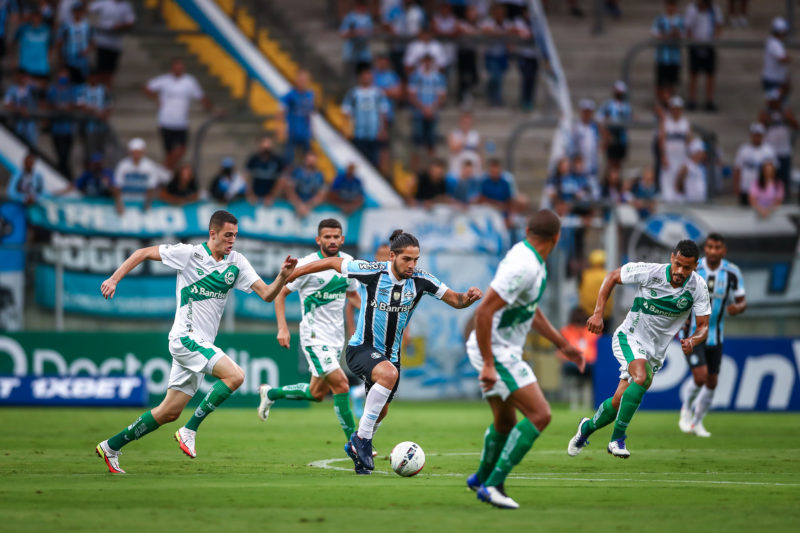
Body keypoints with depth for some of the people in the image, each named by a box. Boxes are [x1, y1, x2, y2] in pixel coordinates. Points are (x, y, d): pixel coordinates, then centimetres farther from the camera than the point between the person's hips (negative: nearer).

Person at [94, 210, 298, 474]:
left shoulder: (237, 262, 7)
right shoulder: (189, 253, -8)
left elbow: (267, 294, 2)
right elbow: (143, 253, 0)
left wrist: (283, 276, -17)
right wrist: (114, 279, -7)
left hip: (202, 344, 7)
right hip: (186, 337, -7)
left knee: (170, 412, 9)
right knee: (235, 375, -25)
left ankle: (111, 447, 21)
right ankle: (189, 431, -16)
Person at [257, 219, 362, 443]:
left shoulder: (348, 263, 5)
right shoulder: (307, 265, -13)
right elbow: (280, 293, -5)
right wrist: (282, 328, -15)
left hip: (336, 337, 7)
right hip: (315, 337, -7)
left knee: (317, 393, 14)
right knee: (341, 384, -17)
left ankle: (271, 393, 37)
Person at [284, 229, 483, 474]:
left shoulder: (421, 280, -8)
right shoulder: (372, 272, -19)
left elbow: (455, 300, 0)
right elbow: (333, 262, -7)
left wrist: (468, 297, -24)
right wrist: (292, 274, -2)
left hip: (390, 353, 6)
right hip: (361, 348, -6)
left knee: (380, 412, 16)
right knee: (389, 374, -36)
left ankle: (357, 446, 47)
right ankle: (362, 438, -24)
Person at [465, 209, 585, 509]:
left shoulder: (533, 262, 9)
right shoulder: (524, 266, -23)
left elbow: (531, 311, 24)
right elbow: (484, 311, -27)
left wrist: (563, 345, 27)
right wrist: (488, 365, -26)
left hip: (501, 352, 10)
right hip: (496, 352, -10)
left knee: (505, 421, 25)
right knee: (539, 415, -16)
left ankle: (482, 478, 47)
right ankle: (493, 485, -17)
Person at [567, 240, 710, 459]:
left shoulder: (698, 287, -12)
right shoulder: (649, 272, -20)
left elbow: (703, 326, -6)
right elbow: (612, 277, -5)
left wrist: (692, 341, -29)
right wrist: (598, 313, -11)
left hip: (655, 351, 4)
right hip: (629, 337, -4)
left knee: (619, 401, 3)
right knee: (641, 377, -33)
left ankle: (587, 427, 33)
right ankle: (617, 439, -24)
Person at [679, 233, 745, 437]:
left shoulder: (732, 273, -6)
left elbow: (742, 301, 2)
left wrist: (738, 308, -22)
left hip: (715, 336, 3)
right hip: (692, 334, -3)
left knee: (711, 382, 8)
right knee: (700, 376, -18)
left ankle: (697, 422, 29)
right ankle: (686, 410, 10)